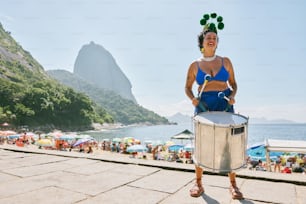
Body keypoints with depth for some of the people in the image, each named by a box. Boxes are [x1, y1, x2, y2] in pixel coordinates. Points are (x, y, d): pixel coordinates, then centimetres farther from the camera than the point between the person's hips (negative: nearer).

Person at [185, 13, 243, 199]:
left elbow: (233, 84, 12)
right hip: (203, 106, 0)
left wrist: (232, 96, -8)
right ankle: (198, 183, 15)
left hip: (224, 105, 1)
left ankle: (233, 184, 15)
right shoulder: (195, 65, 5)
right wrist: (192, 98, -9)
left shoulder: (225, 62, 7)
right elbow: (187, 88, 11)